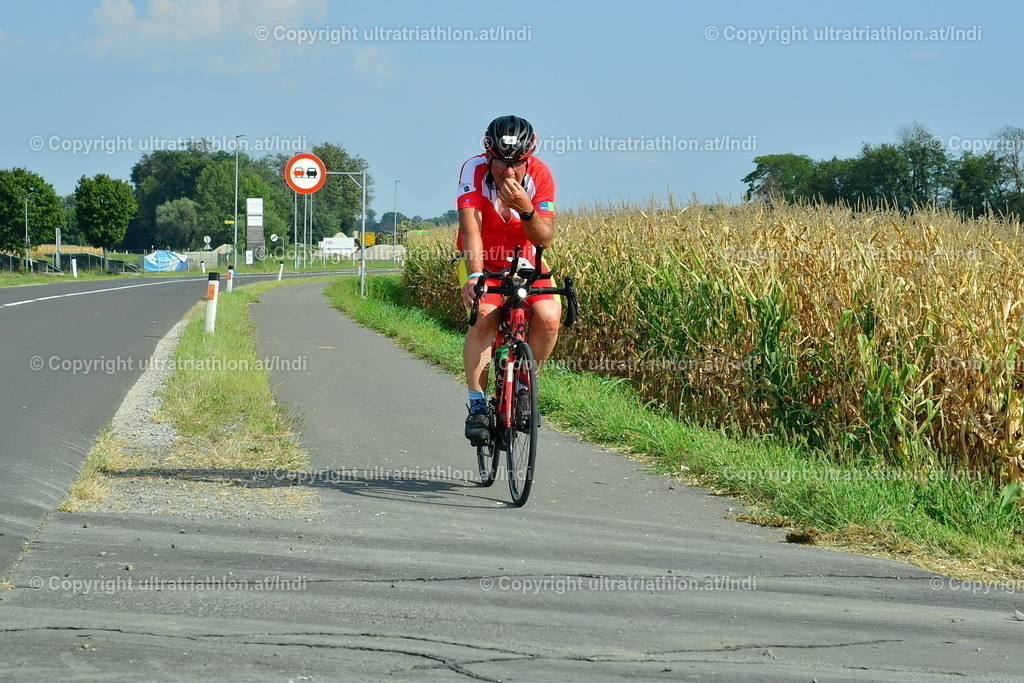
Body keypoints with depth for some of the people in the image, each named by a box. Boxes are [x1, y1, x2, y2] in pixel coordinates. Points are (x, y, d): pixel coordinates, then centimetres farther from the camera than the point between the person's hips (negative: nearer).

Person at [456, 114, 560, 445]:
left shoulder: (540, 176, -18)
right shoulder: (474, 170, -23)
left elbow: (545, 238, -20)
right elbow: (471, 228, -33)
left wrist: (526, 209, -39)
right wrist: (474, 276, -48)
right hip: (481, 260, -2)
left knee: (549, 317, -24)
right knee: (484, 315, -30)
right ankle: (477, 406, -23)